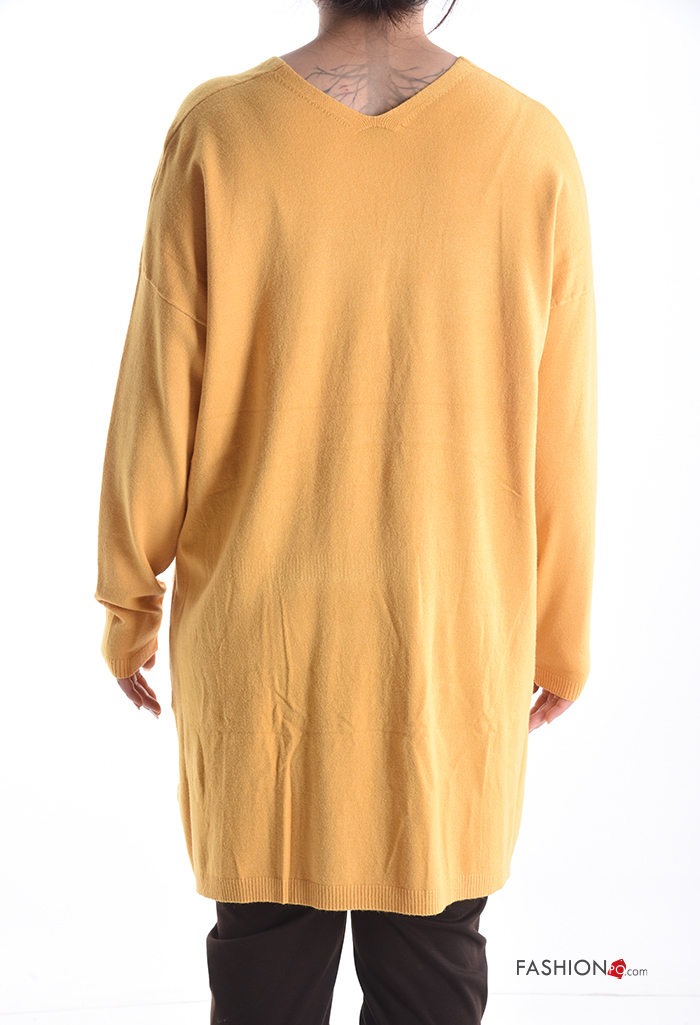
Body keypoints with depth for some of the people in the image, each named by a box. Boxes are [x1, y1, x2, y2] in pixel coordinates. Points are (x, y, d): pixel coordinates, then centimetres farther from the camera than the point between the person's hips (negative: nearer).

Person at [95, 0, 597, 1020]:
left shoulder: (218, 131, -10)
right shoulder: (531, 147, -9)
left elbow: (157, 406, -6)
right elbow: (559, 439, -4)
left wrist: (129, 604, 9)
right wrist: (562, 637, 10)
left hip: (258, 633, 0)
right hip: (455, 640, 0)